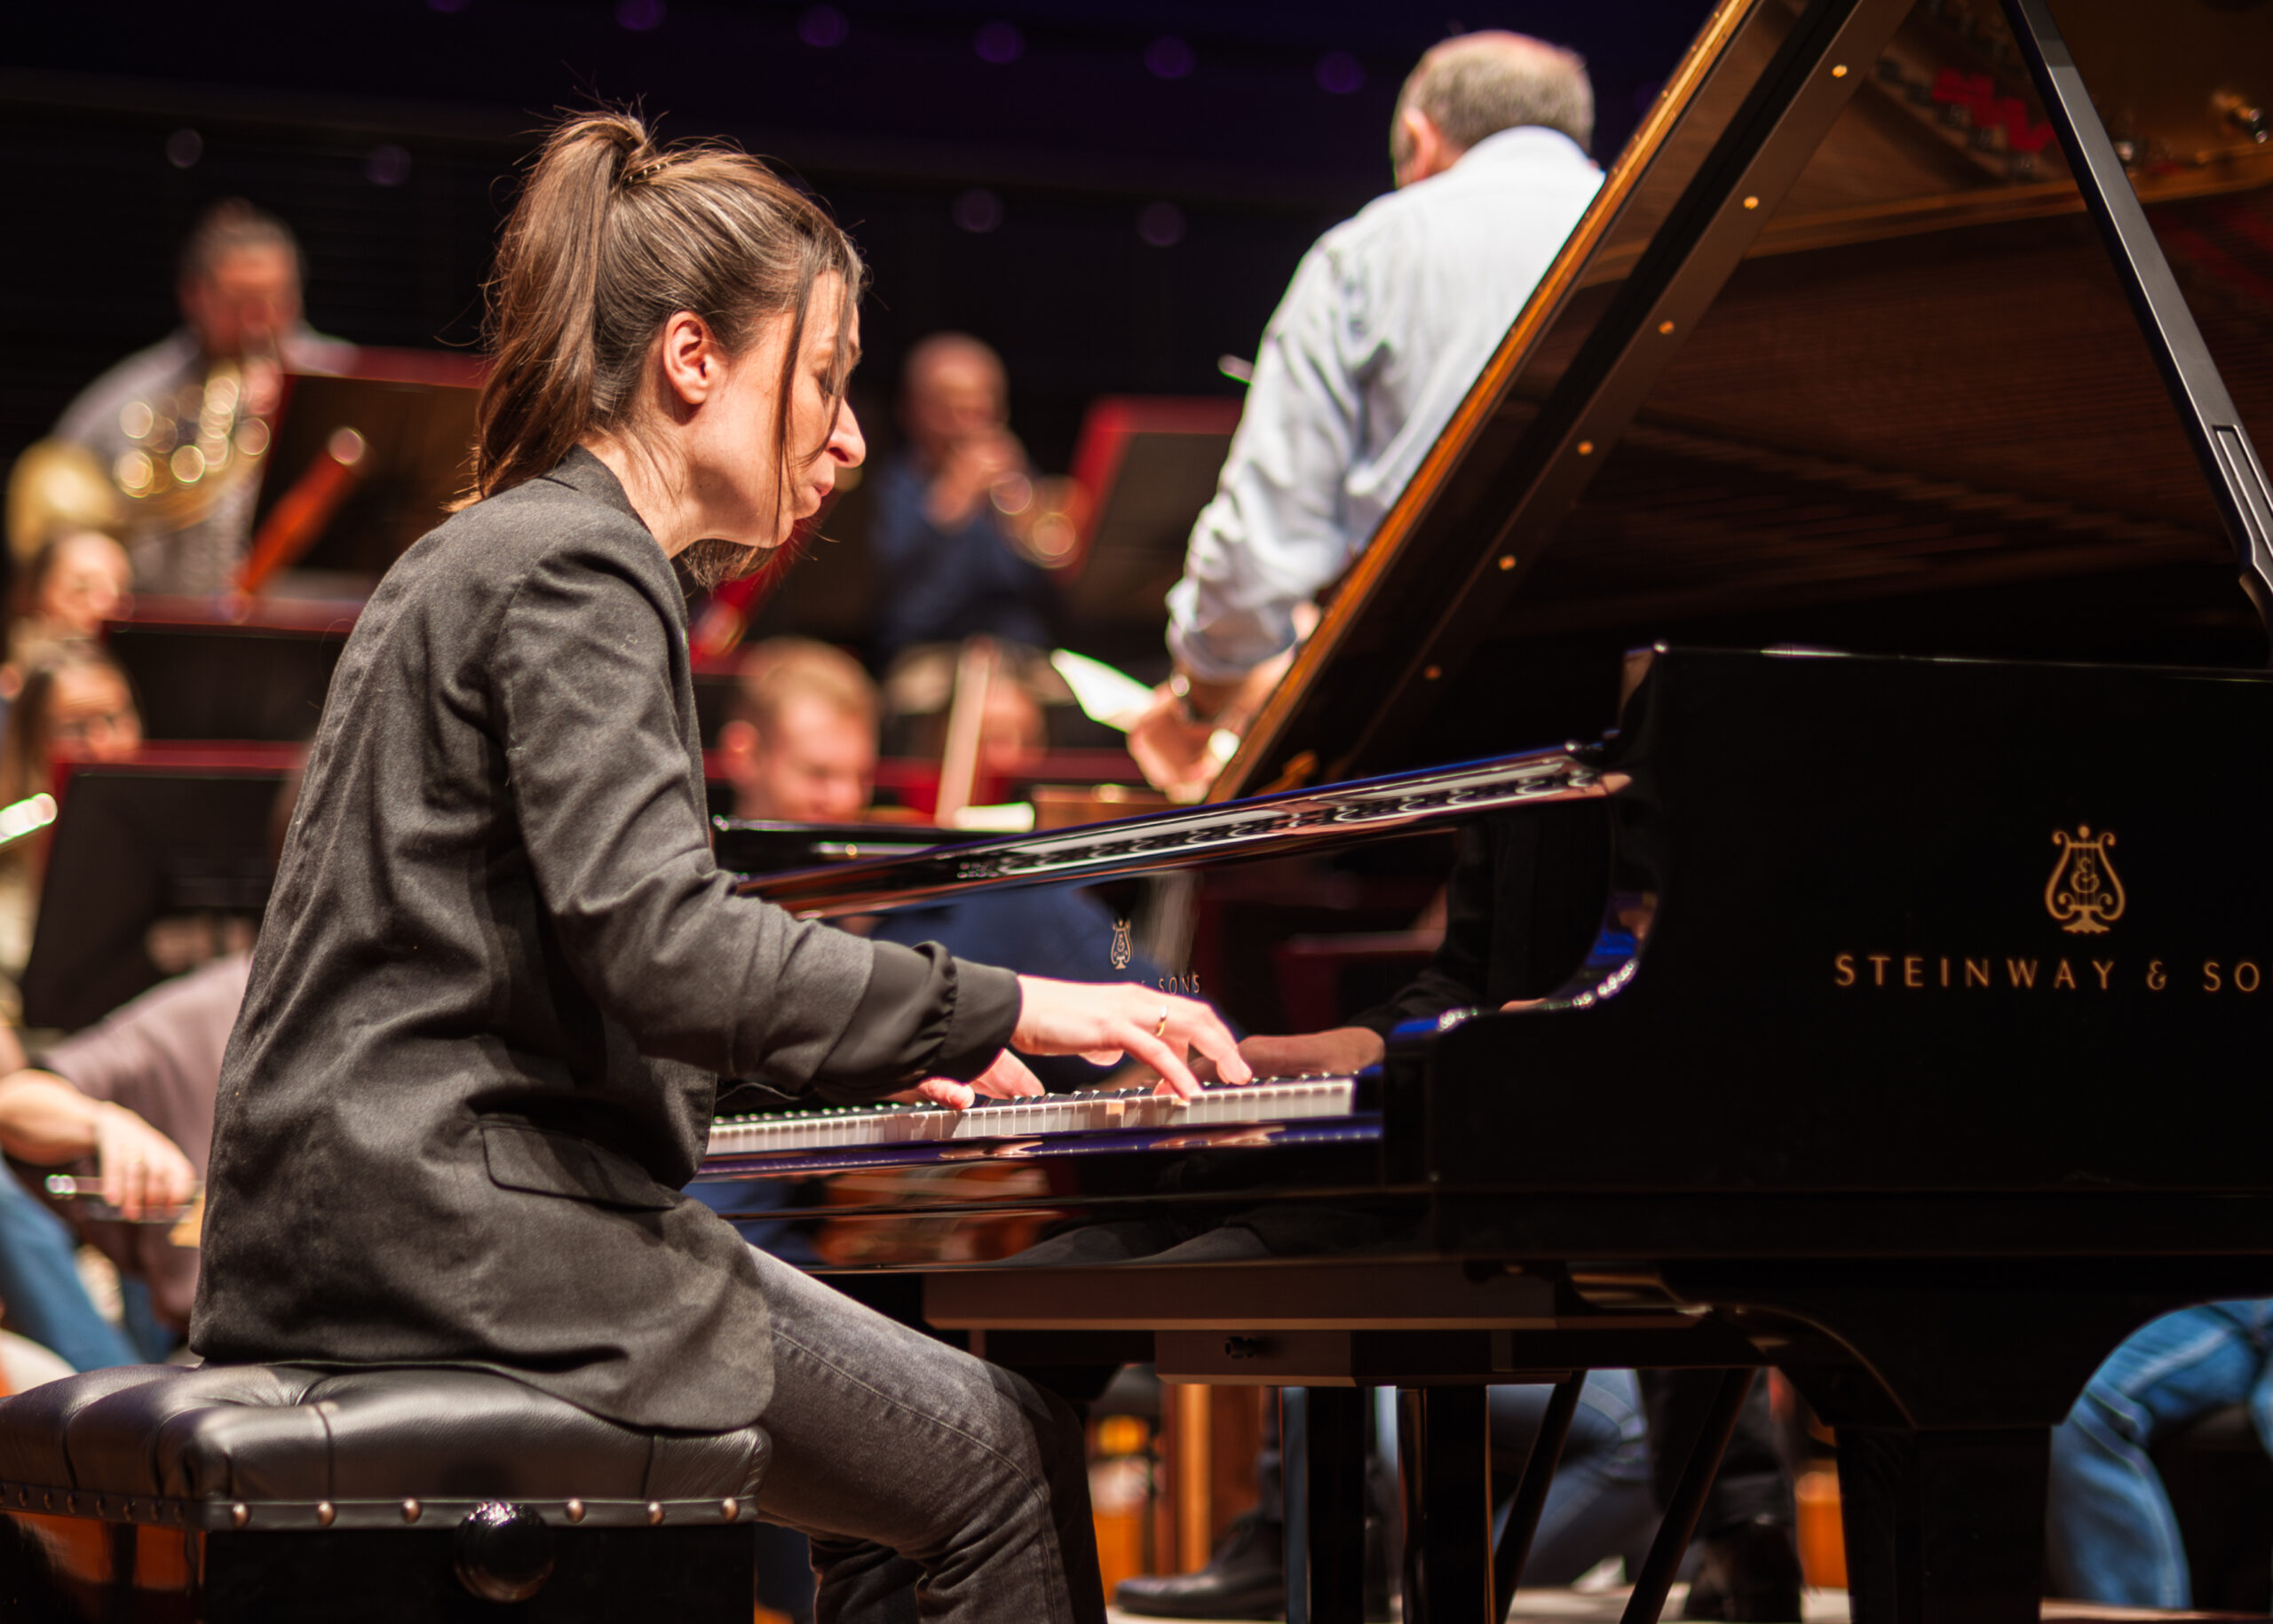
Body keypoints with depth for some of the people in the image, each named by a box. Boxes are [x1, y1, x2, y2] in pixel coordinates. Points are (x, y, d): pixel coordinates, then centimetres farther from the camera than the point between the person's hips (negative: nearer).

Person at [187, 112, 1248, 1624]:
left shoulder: (489, 557, 21)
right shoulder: (573, 567, -11)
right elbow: (659, 944, -24)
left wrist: (890, 1037, 22)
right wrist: (1005, 1005, -19)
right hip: (465, 1222, -10)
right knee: (1002, 1457, -8)